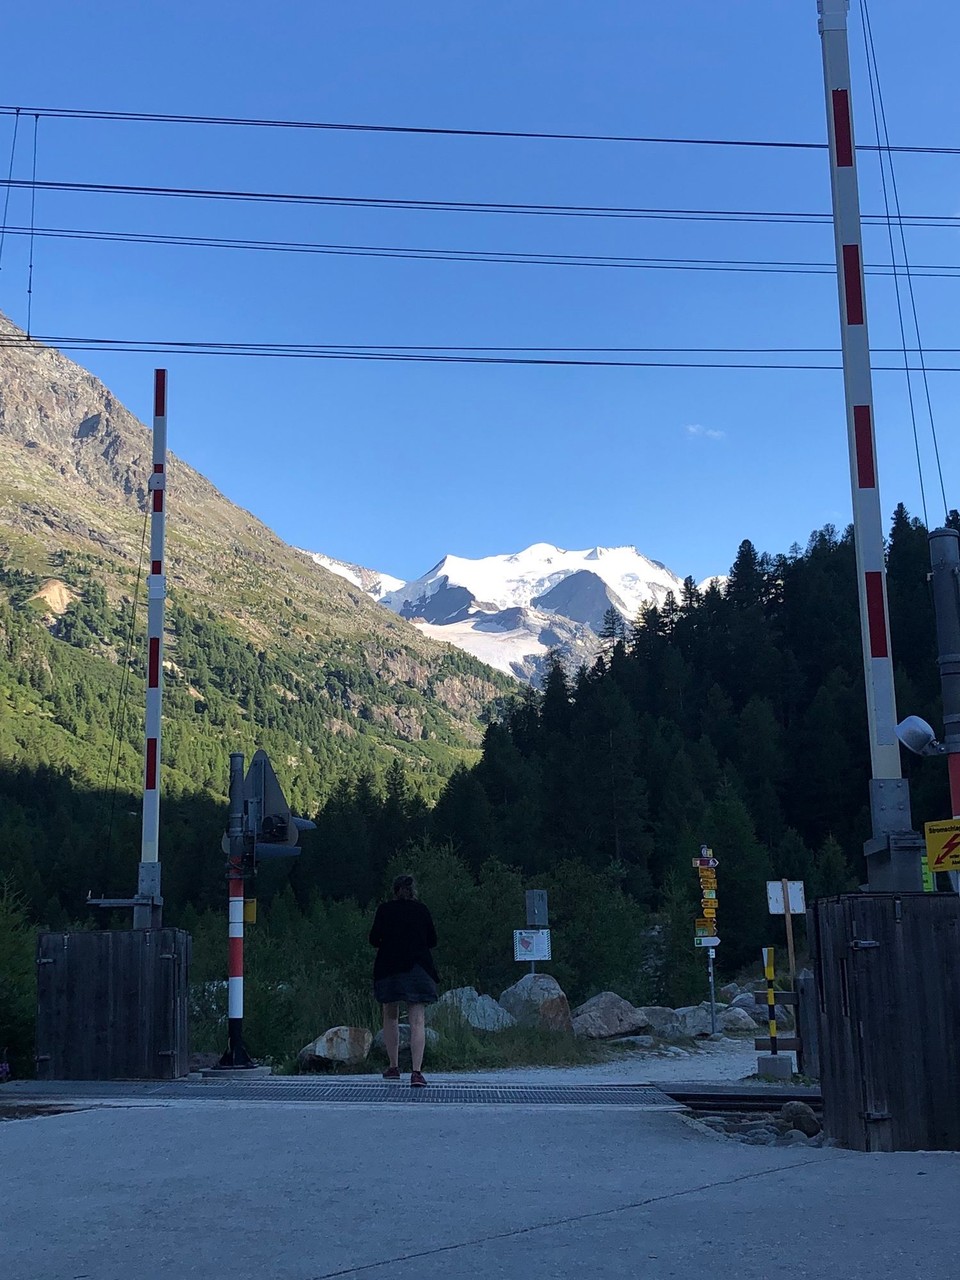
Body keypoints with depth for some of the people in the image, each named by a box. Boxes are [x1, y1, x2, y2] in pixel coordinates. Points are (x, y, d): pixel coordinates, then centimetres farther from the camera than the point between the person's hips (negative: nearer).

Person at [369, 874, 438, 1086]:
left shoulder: (384, 909, 1)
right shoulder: (422, 910, 5)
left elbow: (374, 939, -3)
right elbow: (432, 940, 9)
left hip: (389, 968, 0)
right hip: (418, 969, 0)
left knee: (390, 1017, 17)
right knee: (417, 1021, -3)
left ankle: (393, 1066, 20)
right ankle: (416, 1071, -14)